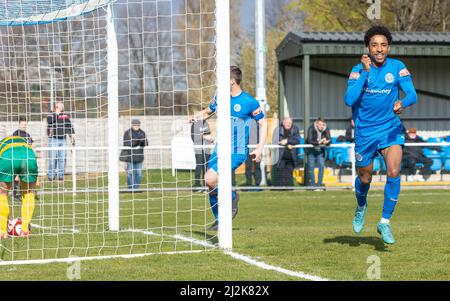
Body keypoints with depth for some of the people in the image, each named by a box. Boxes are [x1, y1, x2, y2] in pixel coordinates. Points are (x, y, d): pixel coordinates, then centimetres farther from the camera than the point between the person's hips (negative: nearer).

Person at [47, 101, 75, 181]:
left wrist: (72, 136, 13)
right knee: (52, 158, -6)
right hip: (53, 139, -4)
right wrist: (56, 113, -18)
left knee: (62, 159, 4)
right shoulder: (51, 115, 1)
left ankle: (61, 175, 10)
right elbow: (50, 120, -21)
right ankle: (51, 176, -3)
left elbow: (69, 126, 20)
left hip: (62, 139, 5)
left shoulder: (66, 116, 15)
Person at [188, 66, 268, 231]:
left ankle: (232, 197, 2)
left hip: (237, 152, -6)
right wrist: (195, 116, -1)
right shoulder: (220, 98, 6)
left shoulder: (249, 102, -10)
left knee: (210, 179, -23)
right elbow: (207, 112, 22)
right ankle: (219, 219, 23)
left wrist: (260, 148, -10)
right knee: (212, 187, 6)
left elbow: (263, 123, -1)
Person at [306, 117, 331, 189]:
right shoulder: (311, 129, -20)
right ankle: (313, 185, 3)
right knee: (311, 167, -5)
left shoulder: (326, 129, -11)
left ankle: (319, 184, -1)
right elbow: (309, 140, -29)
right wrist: (318, 142, -42)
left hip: (320, 151, 2)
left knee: (321, 166, -8)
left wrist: (327, 141, -41)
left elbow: (329, 139, -17)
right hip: (311, 150, -2)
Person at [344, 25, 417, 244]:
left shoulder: (397, 67, -5)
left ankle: (385, 222, -7)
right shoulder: (358, 70, -9)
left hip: (391, 129, 0)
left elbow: (412, 95, -12)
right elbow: (349, 100, -21)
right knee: (365, 178, 12)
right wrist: (365, 72, -25)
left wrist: (402, 103, -35)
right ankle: (361, 206, 47)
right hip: (365, 132, 0)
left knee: (394, 172, -20)